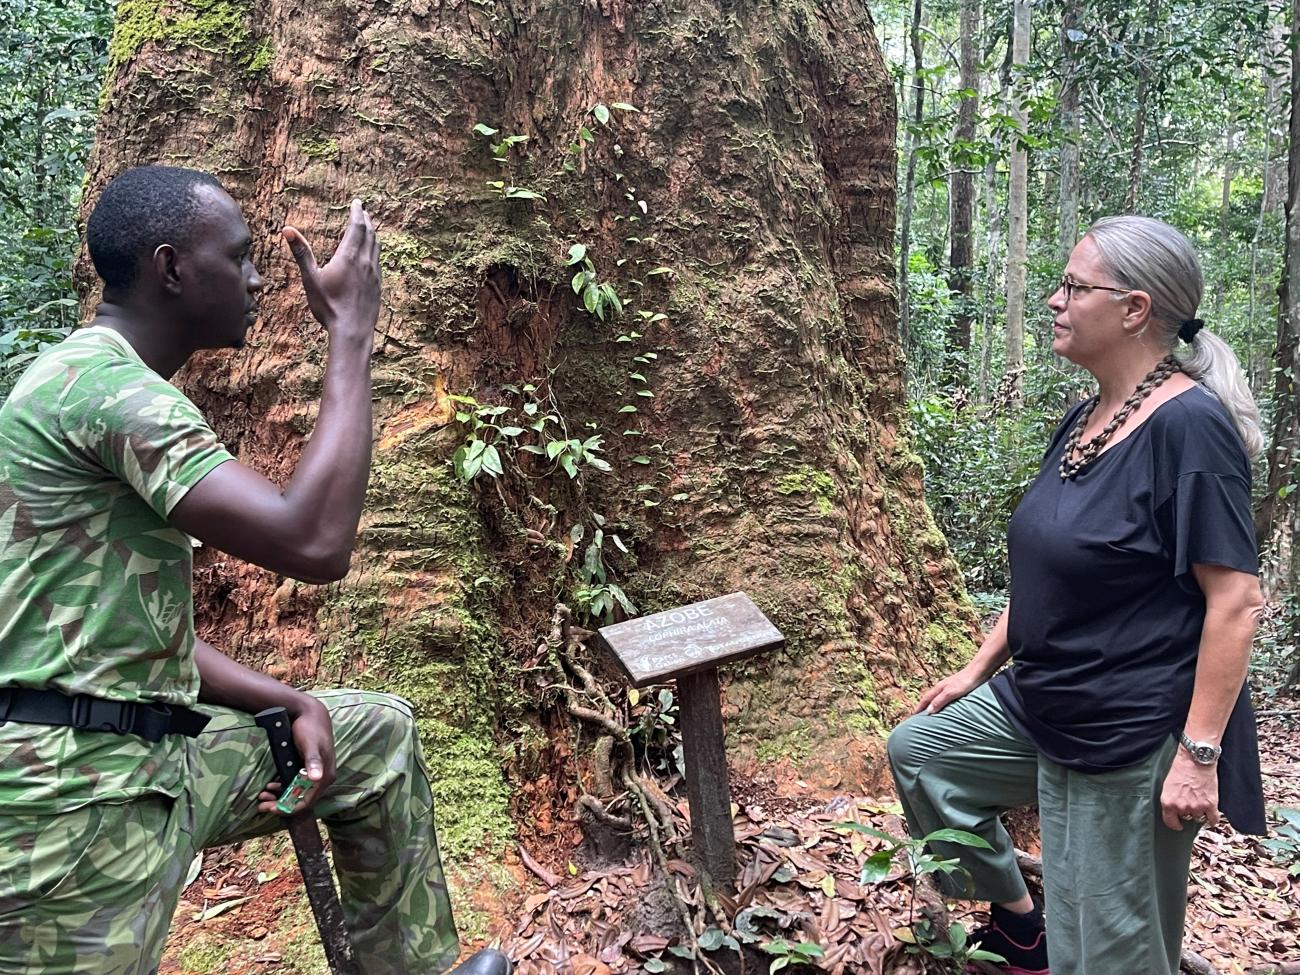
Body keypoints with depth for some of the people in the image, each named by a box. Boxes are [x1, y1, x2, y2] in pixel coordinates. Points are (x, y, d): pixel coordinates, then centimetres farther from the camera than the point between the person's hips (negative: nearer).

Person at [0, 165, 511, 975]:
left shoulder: (118, 385, 15)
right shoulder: (102, 380, -18)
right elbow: (314, 544, -28)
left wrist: (293, 705, 5)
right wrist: (351, 333, -19)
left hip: (158, 750, 10)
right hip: (76, 793, -10)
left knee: (379, 731, 15)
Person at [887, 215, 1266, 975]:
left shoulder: (1188, 424, -21)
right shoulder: (1082, 422, 6)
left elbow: (1236, 599, -22)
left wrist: (1200, 755, -22)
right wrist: (979, 669, 16)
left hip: (1137, 738, -9)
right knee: (917, 748, 16)